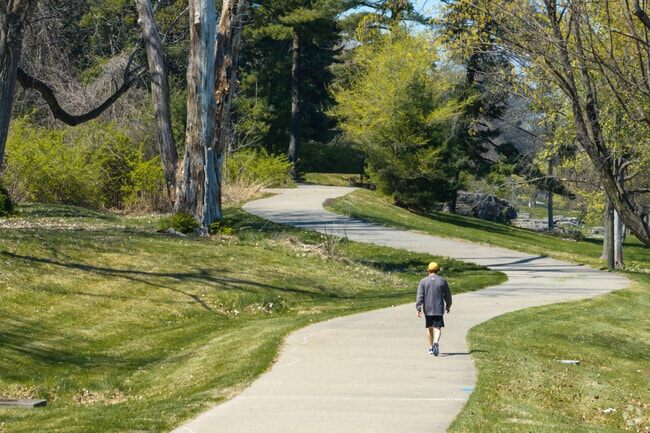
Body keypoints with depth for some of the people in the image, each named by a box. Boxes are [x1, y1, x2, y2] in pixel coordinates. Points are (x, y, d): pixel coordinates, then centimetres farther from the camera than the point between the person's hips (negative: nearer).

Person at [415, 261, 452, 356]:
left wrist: (418, 308, -7)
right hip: (438, 309, -1)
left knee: (429, 328, 15)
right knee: (437, 328, -4)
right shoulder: (443, 281, 0)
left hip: (427, 309, 1)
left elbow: (420, 296, -7)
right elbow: (447, 295, 8)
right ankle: (436, 342, -33)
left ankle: (431, 348, 21)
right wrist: (448, 305, 24)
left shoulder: (423, 281, -2)